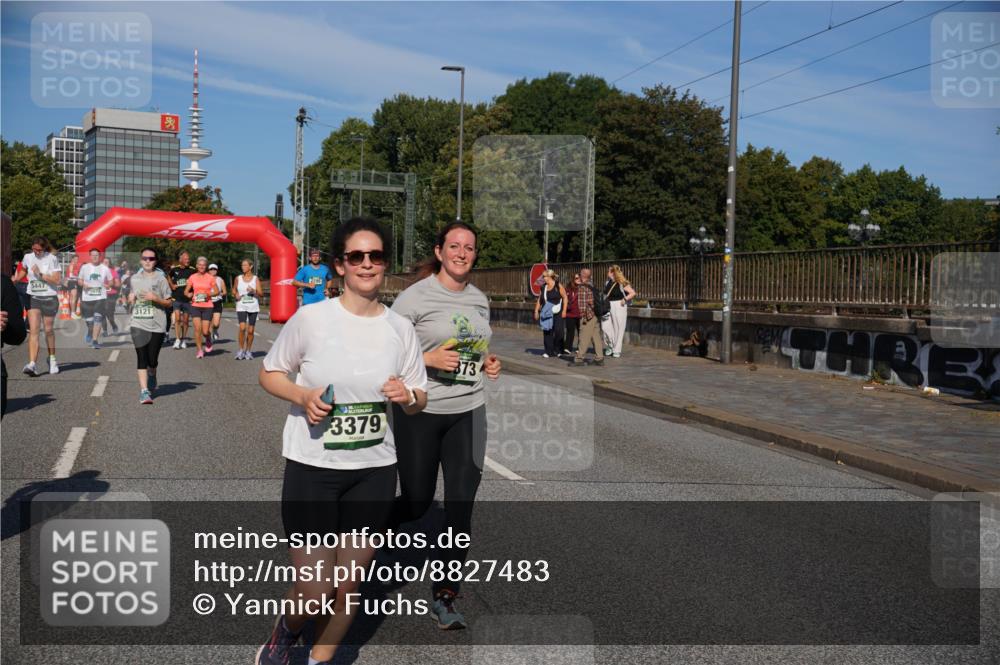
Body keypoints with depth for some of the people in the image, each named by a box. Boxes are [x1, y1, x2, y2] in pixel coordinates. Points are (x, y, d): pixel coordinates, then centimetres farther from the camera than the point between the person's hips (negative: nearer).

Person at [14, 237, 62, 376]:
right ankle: (32, 364, -20)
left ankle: (52, 358, 34)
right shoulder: (27, 257, 4)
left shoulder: (52, 259, -8)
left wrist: (40, 274, -21)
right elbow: (23, 270, 26)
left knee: (48, 330, 11)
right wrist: (15, 279, 12)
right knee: (34, 330, -11)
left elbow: (57, 280, -14)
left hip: (49, 298, -2)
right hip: (33, 298, 2)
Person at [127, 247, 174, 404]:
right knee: (142, 357, -8)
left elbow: (169, 303, 0)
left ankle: (152, 377, 37)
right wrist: (131, 299, 3)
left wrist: (155, 298, -16)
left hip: (157, 325, -2)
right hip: (138, 324, 2)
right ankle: (144, 390, -9)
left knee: (152, 360, 4)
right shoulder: (135, 278, 10)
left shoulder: (160, 278, -1)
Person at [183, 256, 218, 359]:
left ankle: (208, 341, 31)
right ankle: (199, 350, 4)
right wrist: (189, 294, -13)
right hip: (195, 306, 1)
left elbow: (217, 291, 4)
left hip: (207, 306, -1)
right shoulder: (192, 277, 5)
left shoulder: (210, 278, 1)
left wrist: (208, 294, -13)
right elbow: (186, 291, 9)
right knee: (197, 328, -8)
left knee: (205, 331, -4)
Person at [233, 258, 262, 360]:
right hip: (241, 306, 0)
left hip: (253, 307, 0)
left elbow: (261, 294, 0)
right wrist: (236, 295, -2)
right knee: (242, 328, -16)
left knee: (250, 330, 4)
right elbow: (234, 290, 19)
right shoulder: (238, 278, 6)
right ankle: (241, 350, -4)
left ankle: (248, 351, 18)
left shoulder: (255, 279, 2)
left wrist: (254, 291, -18)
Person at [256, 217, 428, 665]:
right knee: (315, 593, -4)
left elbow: (419, 400, 9)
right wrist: (303, 396, -17)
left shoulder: (400, 329, 0)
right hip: (312, 468, -3)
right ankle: (287, 629, 32)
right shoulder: (310, 318, -9)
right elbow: (269, 373, 3)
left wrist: (408, 397, -15)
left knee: (347, 589, 13)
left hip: (375, 472, 3)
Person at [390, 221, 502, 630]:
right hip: (419, 412, -4)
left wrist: (489, 364, 2)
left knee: (461, 506, 2)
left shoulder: (479, 299, 9)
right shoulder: (416, 296, -9)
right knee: (417, 502, 7)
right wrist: (428, 358, -21)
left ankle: (444, 596, 16)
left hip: (468, 412, 5)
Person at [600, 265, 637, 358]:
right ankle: (610, 346, 17)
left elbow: (633, 293, -11)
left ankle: (617, 350, 9)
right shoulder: (607, 283, 9)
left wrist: (624, 300, -16)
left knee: (618, 328, 1)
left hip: (618, 306, -6)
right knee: (605, 327, -4)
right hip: (608, 306, 6)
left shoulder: (622, 284, -10)